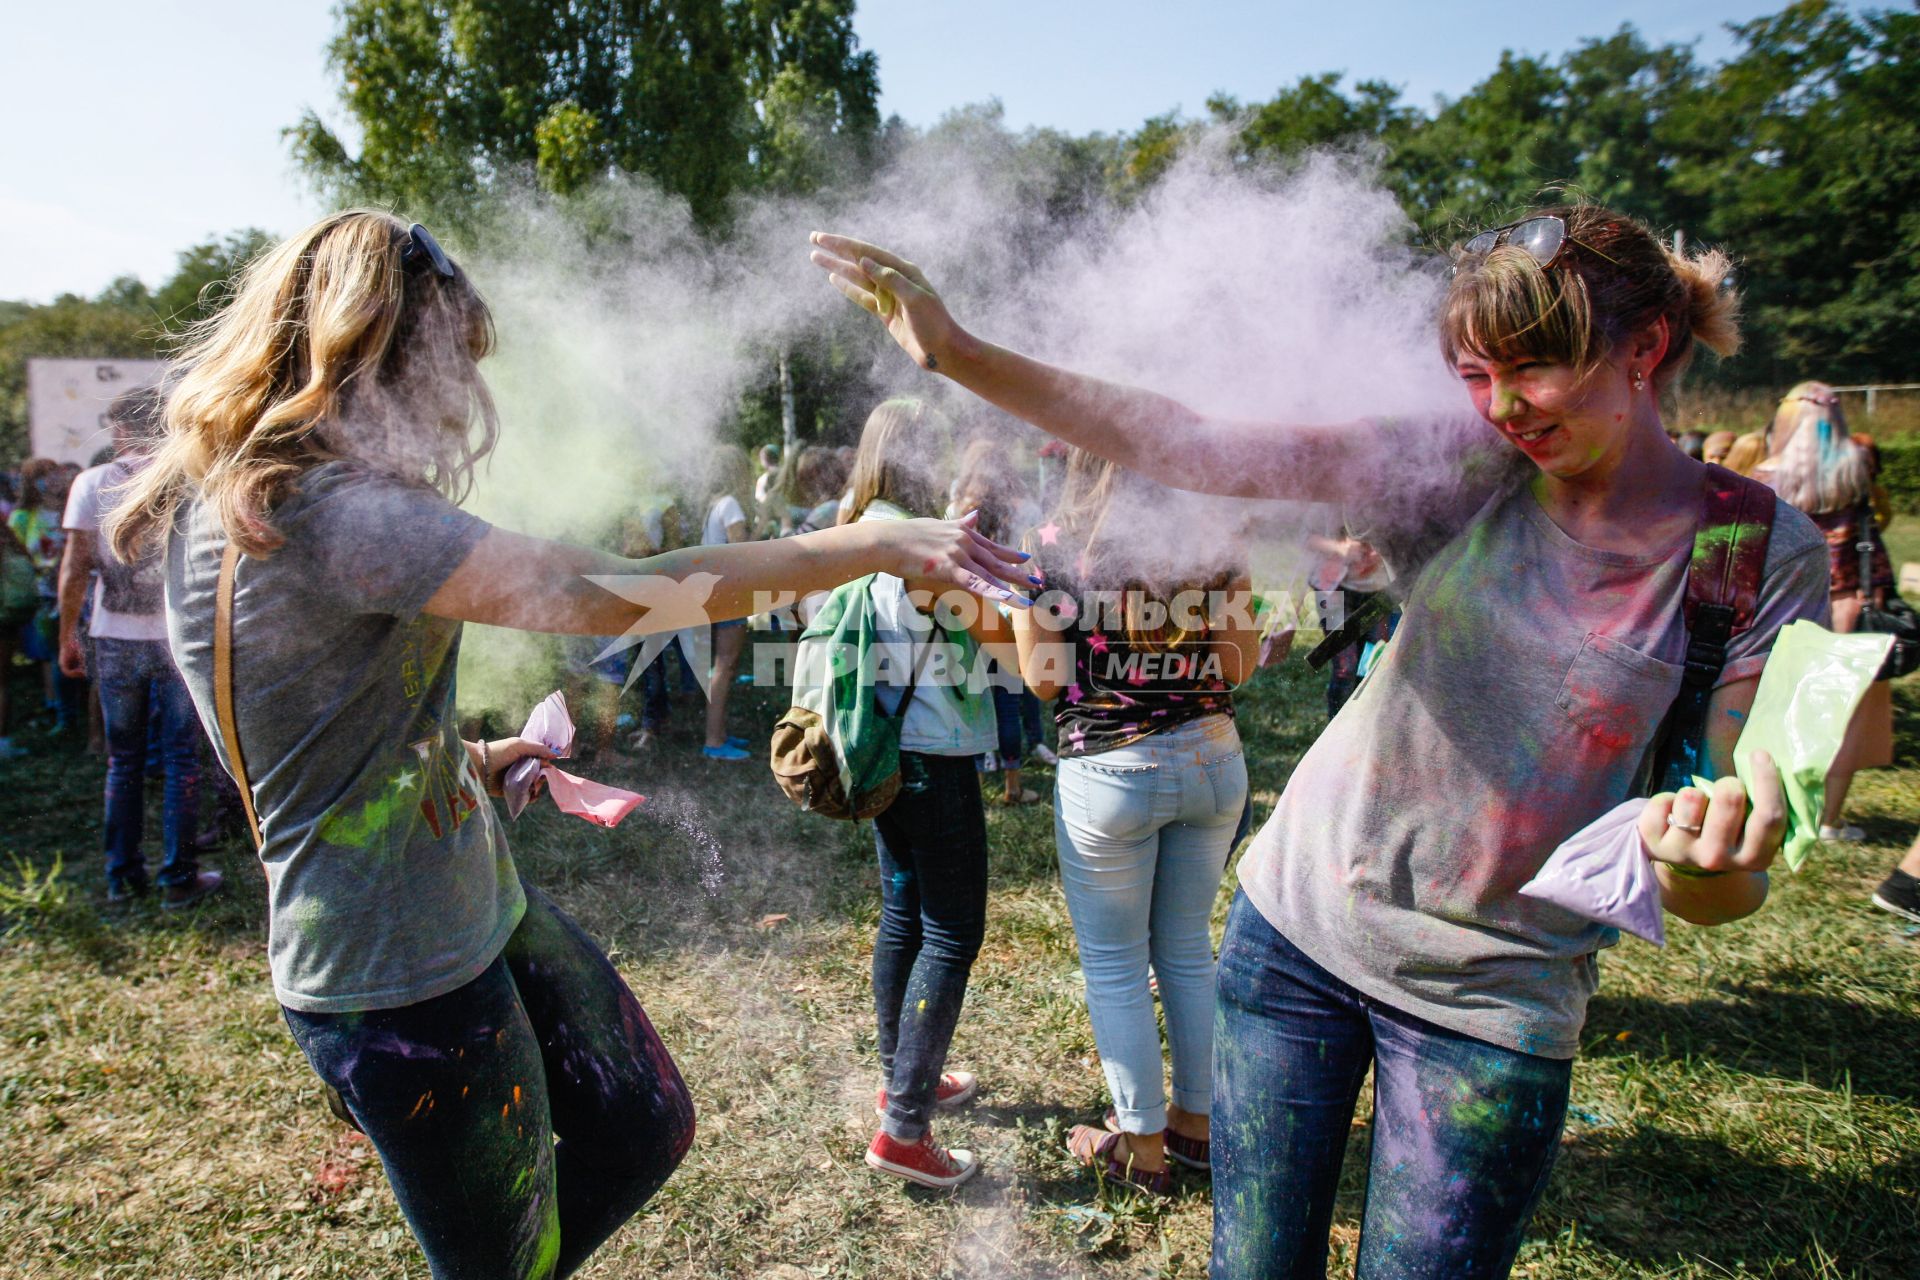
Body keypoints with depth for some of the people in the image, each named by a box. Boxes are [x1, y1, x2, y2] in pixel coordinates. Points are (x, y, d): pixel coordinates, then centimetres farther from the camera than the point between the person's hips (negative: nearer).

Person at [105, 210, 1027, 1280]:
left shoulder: (228, 498, 7)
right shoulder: (314, 505, -25)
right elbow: (604, 595, -30)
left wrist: (476, 758, 14)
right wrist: (877, 545, -25)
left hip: (487, 909, 9)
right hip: (404, 985, -9)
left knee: (649, 1130, 19)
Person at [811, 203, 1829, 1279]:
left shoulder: (1765, 554, -10)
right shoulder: (1462, 469, -9)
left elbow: (1731, 892, -10)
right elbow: (1194, 448, -15)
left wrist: (1698, 862, -34)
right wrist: (961, 353, -21)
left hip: (1493, 998, -1)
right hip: (1303, 920, 1)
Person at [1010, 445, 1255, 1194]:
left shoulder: (1053, 547, -9)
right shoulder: (1215, 542, -1)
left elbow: (1045, 679, -6)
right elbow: (1242, 662, 3)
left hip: (1109, 773, -4)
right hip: (1212, 760, 4)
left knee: (1114, 966, 12)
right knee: (1188, 950, 19)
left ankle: (1143, 1146, 24)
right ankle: (1195, 1122, 34)